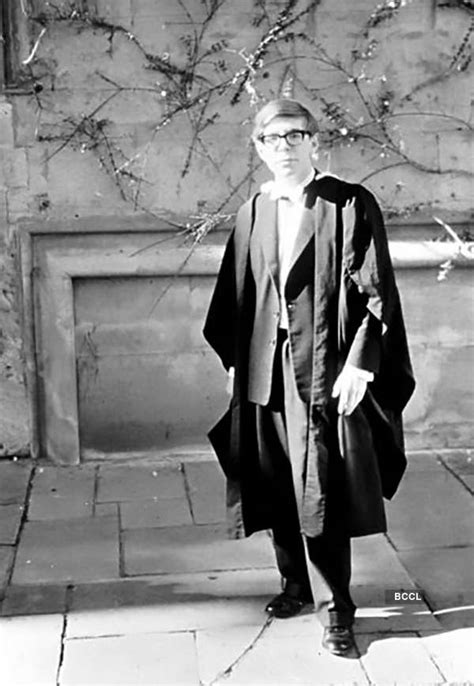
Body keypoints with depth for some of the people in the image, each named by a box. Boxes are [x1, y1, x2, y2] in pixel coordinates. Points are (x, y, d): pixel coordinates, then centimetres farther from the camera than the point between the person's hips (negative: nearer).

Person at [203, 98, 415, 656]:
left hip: (323, 371, -5)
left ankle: (333, 608, 7)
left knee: (320, 492, -4)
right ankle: (296, 583, 30)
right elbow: (234, 295, 14)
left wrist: (359, 364, -15)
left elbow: (375, 292, -8)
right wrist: (232, 359, 10)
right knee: (279, 486, 13)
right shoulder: (253, 213, 10)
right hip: (264, 373, 5)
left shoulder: (350, 206, -4)